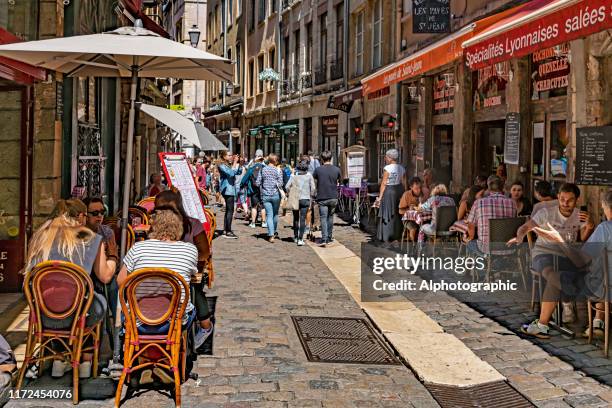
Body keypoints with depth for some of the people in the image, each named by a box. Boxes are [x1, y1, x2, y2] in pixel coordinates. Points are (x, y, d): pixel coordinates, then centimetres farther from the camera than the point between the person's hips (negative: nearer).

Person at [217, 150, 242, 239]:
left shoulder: (229, 165, 15)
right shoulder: (222, 166, -10)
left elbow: (239, 172, 12)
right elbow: (231, 173, -24)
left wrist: (238, 163, 4)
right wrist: (235, 162, -17)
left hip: (231, 190, 9)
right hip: (227, 190, -9)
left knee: (228, 210, 12)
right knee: (230, 210, -11)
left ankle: (225, 230, 17)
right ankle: (228, 232, -11)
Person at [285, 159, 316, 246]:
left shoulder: (294, 175, -1)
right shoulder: (309, 175, -4)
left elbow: (287, 186, -4)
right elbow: (313, 188, -6)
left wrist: (291, 194, 11)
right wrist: (311, 196, 9)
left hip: (295, 199, 2)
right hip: (305, 199, -2)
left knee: (296, 218, 17)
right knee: (302, 219, -2)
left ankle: (296, 237, 27)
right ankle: (300, 239, -10)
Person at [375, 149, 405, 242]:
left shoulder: (387, 168, -14)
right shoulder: (401, 168, 4)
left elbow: (384, 183, -12)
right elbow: (403, 183, 7)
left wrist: (380, 197, -7)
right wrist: (402, 194, 15)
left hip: (389, 191, -6)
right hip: (399, 190, 6)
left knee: (388, 214, 1)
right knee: (398, 214, 15)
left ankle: (387, 236, 4)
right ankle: (398, 234, 20)